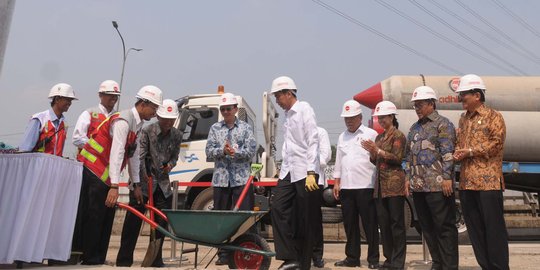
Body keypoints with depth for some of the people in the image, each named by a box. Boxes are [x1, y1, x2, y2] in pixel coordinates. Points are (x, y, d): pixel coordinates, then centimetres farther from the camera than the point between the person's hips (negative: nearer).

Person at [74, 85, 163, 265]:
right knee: (93, 217, -4)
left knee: (106, 216, 10)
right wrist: (114, 187, -34)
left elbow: (133, 155, 13)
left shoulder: (137, 124, 9)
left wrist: (136, 185, 13)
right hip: (93, 171, -10)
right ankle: (90, 259, 5)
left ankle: (98, 259, 18)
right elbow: (116, 154, -29)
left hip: (104, 174, 10)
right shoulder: (123, 122, -21)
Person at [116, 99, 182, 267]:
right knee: (133, 220, -1)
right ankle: (124, 259, 8)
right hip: (143, 181, -4)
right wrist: (145, 179, -22)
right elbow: (140, 157, -14)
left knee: (162, 222, 7)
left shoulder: (177, 135, 4)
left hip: (163, 183, 5)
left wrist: (170, 165, -11)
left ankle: (156, 259, 20)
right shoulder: (147, 131, -9)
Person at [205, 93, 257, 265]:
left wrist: (235, 152, -17)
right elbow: (209, 152, 2)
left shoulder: (245, 128, 7)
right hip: (220, 179, 3)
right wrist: (223, 151, -15)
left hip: (241, 179, -2)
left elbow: (251, 151, -3)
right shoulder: (215, 128, 13)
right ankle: (223, 254, 16)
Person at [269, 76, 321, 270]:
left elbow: (313, 142, -13)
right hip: (288, 171, 8)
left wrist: (310, 173, -19)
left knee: (306, 219, 1)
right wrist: (283, 168, 13)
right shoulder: (287, 114, 15)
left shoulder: (304, 110, -7)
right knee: (278, 208, -4)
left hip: (305, 172, -7)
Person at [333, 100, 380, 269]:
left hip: (365, 186, -5)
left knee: (370, 224, 1)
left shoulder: (371, 134, 1)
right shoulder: (342, 137, 17)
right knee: (350, 224, 10)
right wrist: (336, 183, 13)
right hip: (346, 186, 5)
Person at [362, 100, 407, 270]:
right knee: (383, 223, 7)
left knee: (396, 223, -4)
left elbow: (398, 158, -11)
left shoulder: (398, 135, -2)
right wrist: (371, 152, 1)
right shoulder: (379, 137, 19)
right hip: (380, 185, 7)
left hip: (394, 184, -7)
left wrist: (378, 150, -15)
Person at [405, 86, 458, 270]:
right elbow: (409, 154, 20)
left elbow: (448, 153, -12)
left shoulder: (442, 123, -3)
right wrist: (408, 177, 14)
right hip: (418, 186, 8)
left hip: (438, 185, -8)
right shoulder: (415, 128, 19)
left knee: (444, 226, -1)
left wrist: (447, 178, -18)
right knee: (427, 226, 13)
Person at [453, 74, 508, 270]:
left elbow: (497, 142, -11)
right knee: (474, 228, 10)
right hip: (467, 182, 7)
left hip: (488, 181, -7)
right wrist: (458, 152, -1)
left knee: (494, 227, -2)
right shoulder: (463, 119, 18)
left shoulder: (493, 116, -1)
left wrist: (471, 151, -13)